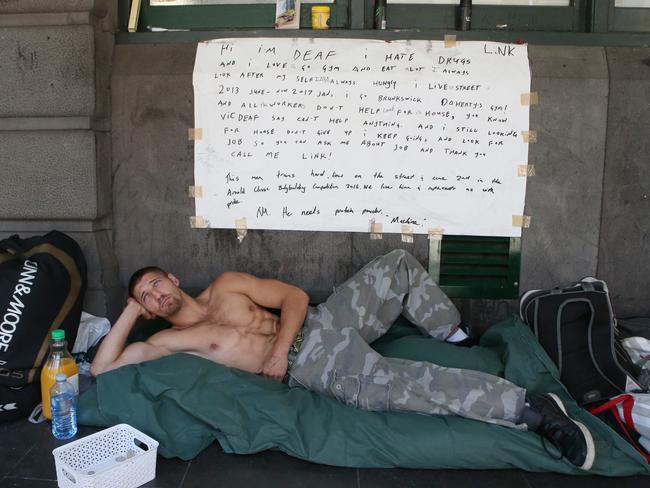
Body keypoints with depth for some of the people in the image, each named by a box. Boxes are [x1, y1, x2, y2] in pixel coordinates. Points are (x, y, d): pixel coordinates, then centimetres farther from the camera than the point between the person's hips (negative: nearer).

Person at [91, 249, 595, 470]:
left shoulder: (225, 286, 16)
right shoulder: (168, 340, 11)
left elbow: (294, 296, 8)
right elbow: (102, 367, 7)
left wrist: (280, 346, -9)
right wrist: (130, 312, 7)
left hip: (320, 321, 5)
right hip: (307, 366, -5)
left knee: (399, 264, -9)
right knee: (386, 384, -33)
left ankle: (457, 341, 3)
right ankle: (530, 407, -34)